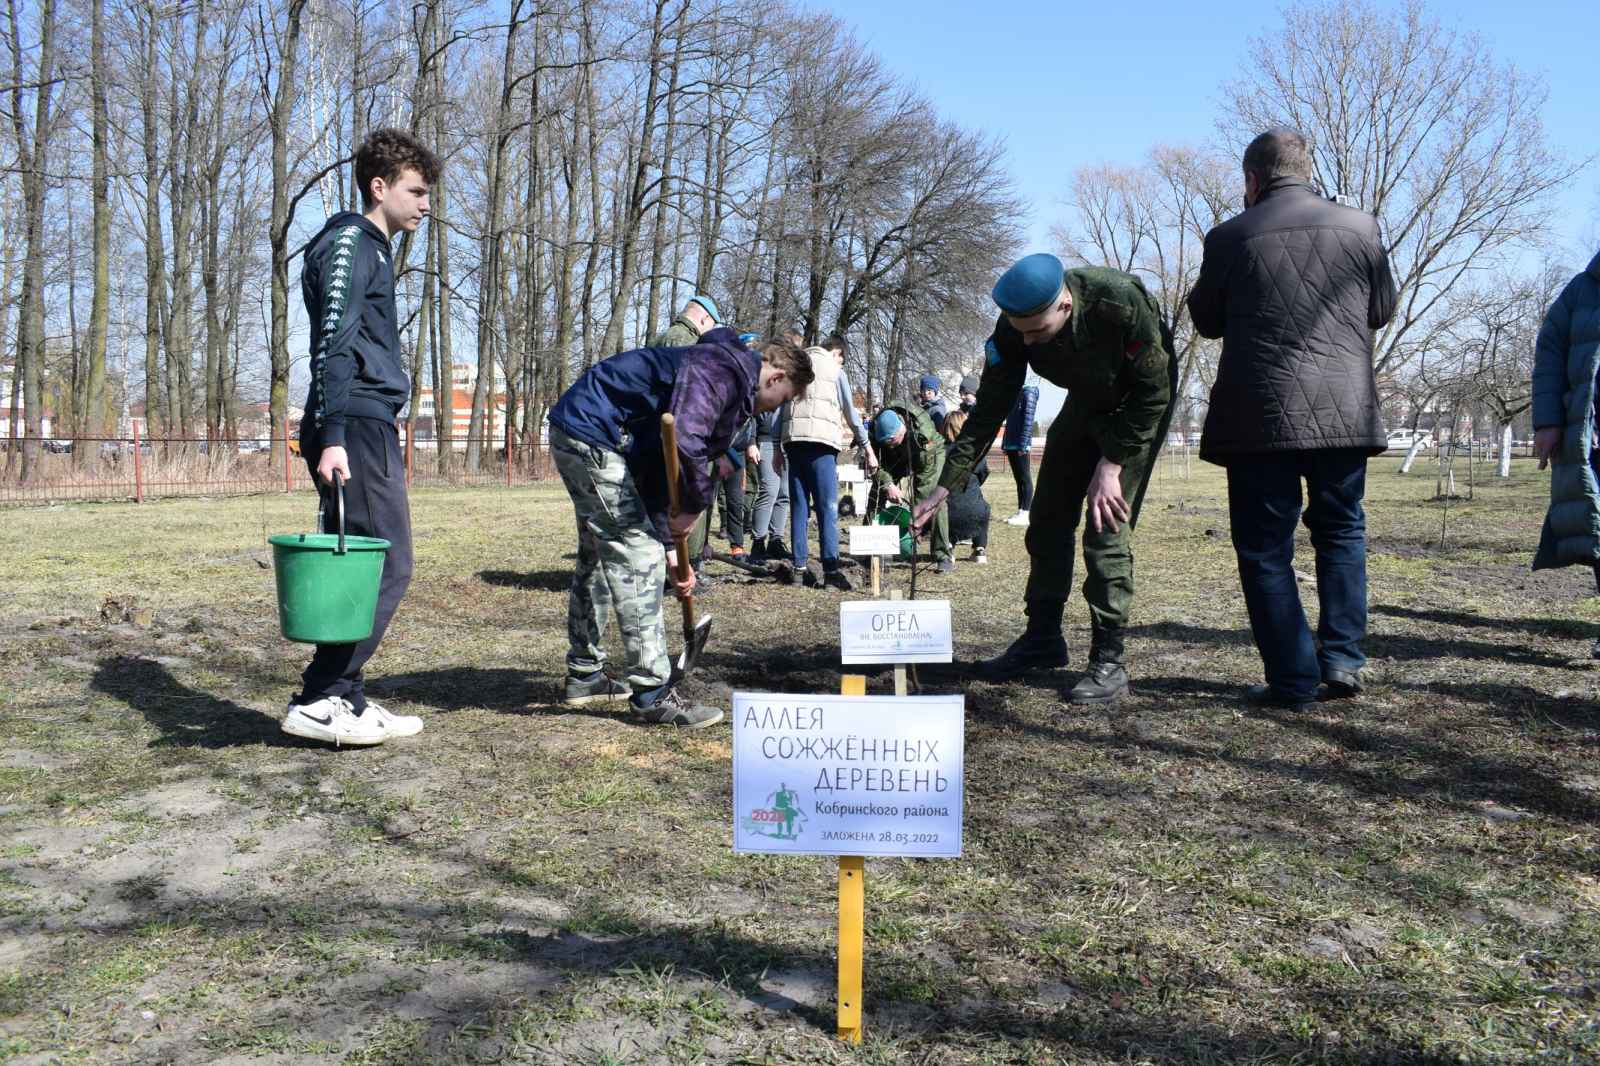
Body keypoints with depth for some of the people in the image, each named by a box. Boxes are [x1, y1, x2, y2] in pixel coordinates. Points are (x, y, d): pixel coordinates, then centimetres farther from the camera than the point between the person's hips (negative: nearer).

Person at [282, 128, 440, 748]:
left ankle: (345, 701, 13)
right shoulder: (351, 242, -5)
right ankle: (320, 700, -7)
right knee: (385, 567, -11)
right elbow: (333, 342, -16)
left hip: (367, 430, 10)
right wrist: (331, 436, -24)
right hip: (358, 427, -10)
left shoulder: (371, 250, 26)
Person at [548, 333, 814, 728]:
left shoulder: (734, 392, 18)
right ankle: (653, 693, -4)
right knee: (637, 559, -9)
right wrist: (694, 505, -14)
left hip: (578, 435, 11)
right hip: (591, 433, -11)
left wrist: (671, 550, 18)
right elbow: (683, 442, -31)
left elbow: (662, 473, 21)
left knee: (598, 555, 20)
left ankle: (584, 674, 33)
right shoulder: (723, 370, -14)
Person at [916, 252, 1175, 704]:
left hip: (1138, 404, -5)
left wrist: (1111, 466, -27)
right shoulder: (1013, 329, -23)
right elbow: (988, 411, -17)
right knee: (1048, 519, 4)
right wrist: (943, 489, -20)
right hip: (1087, 400, 5)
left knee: (1106, 529, -16)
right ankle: (1042, 639, 18)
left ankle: (1110, 661, -9)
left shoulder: (1122, 304, -37)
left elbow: (1153, 393, -25)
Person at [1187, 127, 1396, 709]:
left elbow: (1206, 320, 9)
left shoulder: (1229, 237, -2)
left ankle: (1293, 678, 4)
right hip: (1345, 412, 3)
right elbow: (1382, 309, 15)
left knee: (1265, 546, 5)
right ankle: (1342, 657, 11)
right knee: (1341, 531, 19)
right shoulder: (1359, 226, 4)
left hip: (1260, 415, -2)